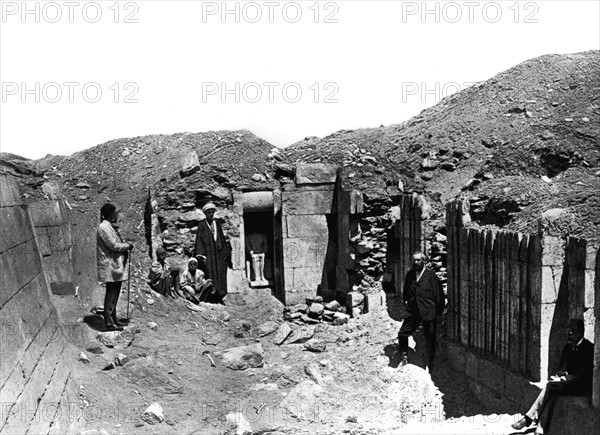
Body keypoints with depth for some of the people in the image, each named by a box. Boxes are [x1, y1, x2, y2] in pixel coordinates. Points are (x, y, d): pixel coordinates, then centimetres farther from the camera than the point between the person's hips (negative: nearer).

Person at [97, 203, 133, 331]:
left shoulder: (110, 227, 16)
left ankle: (113, 318, 23)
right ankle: (109, 323, -1)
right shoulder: (104, 227, -16)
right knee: (111, 294, -6)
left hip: (115, 265, 10)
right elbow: (114, 246, -20)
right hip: (110, 266, -10)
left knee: (114, 293, 14)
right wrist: (128, 245, -7)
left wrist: (125, 245, 7)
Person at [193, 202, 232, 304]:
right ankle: (212, 295, -14)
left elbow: (223, 239, 17)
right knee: (210, 272, -12)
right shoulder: (201, 225, 6)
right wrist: (199, 253, -13)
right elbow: (199, 240, -1)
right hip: (207, 253, -3)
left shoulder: (218, 224, 17)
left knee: (220, 272, -3)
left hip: (219, 253, 4)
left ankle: (219, 297, 0)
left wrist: (226, 253, 10)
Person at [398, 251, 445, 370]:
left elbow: (439, 294, -6)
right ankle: (404, 359, 18)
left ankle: (429, 364, 21)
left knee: (431, 338, 6)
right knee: (402, 333, 0)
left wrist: (439, 310, -5)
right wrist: (406, 302, 10)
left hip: (428, 312, -4)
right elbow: (406, 292, 20)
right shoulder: (410, 275, 7)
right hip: (413, 311, 5)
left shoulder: (431, 275, -9)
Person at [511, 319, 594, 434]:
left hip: (582, 385, -7)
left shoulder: (588, 348, -13)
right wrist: (557, 376, -6)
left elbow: (582, 375, -18)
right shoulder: (569, 347, 12)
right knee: (551, 392, -24)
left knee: (550, 386, -28)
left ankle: (528, 419, -26)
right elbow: (563, 368, 15)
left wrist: (562, 379, -19)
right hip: (570, 381, 7)